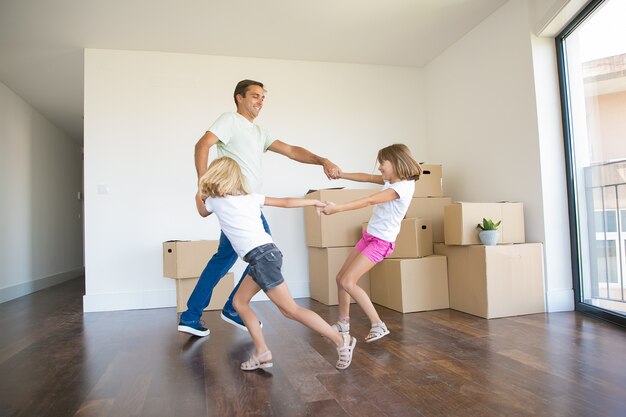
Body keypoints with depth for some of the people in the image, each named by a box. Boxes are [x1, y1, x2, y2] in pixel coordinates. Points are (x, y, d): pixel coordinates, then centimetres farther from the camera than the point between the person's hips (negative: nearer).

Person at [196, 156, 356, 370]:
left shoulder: (215, 201, 5)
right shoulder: (251, 197, 16)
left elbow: (202, 212, 29)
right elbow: (286, 202, 16)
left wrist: (199, 193, 47)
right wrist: (315, 201, 27)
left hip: (261, 256, -8)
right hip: (266, 253, 8)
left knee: (291, 309, -4)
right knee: (239, 301, 15)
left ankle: (341, 340, 0)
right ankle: (262, 353, 13)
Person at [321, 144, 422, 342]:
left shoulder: (403, 187, -21)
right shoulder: (391, 180, 7)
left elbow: (369, 201, -26)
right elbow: (367, 177, 17)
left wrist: (336, 208, -28)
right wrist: (340, 174, 12)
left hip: (381, 241, -9)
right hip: (369, 235, 9)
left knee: (347, 282, -15)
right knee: (341, 277, 10)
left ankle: (378, 325, -7)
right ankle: (343, 323, 25)